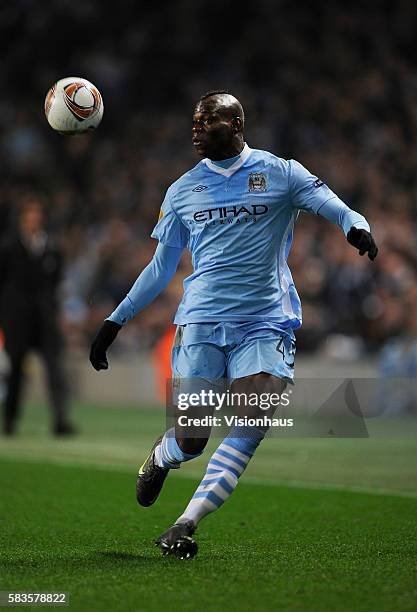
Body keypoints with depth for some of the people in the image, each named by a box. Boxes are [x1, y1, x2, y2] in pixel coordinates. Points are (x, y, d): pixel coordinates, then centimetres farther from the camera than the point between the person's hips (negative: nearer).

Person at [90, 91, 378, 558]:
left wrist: (356, 226, -29)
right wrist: (116, 320, 19)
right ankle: (160, 457, 32)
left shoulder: (280, 174, 6)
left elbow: (333, 206, -4)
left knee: (254, 424, -20)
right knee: (191, 438, -5)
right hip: (201, 323, 2)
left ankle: (186, 525, -15)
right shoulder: (181, 192, 14)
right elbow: (161, 268, 21)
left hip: (265, 323, -2)